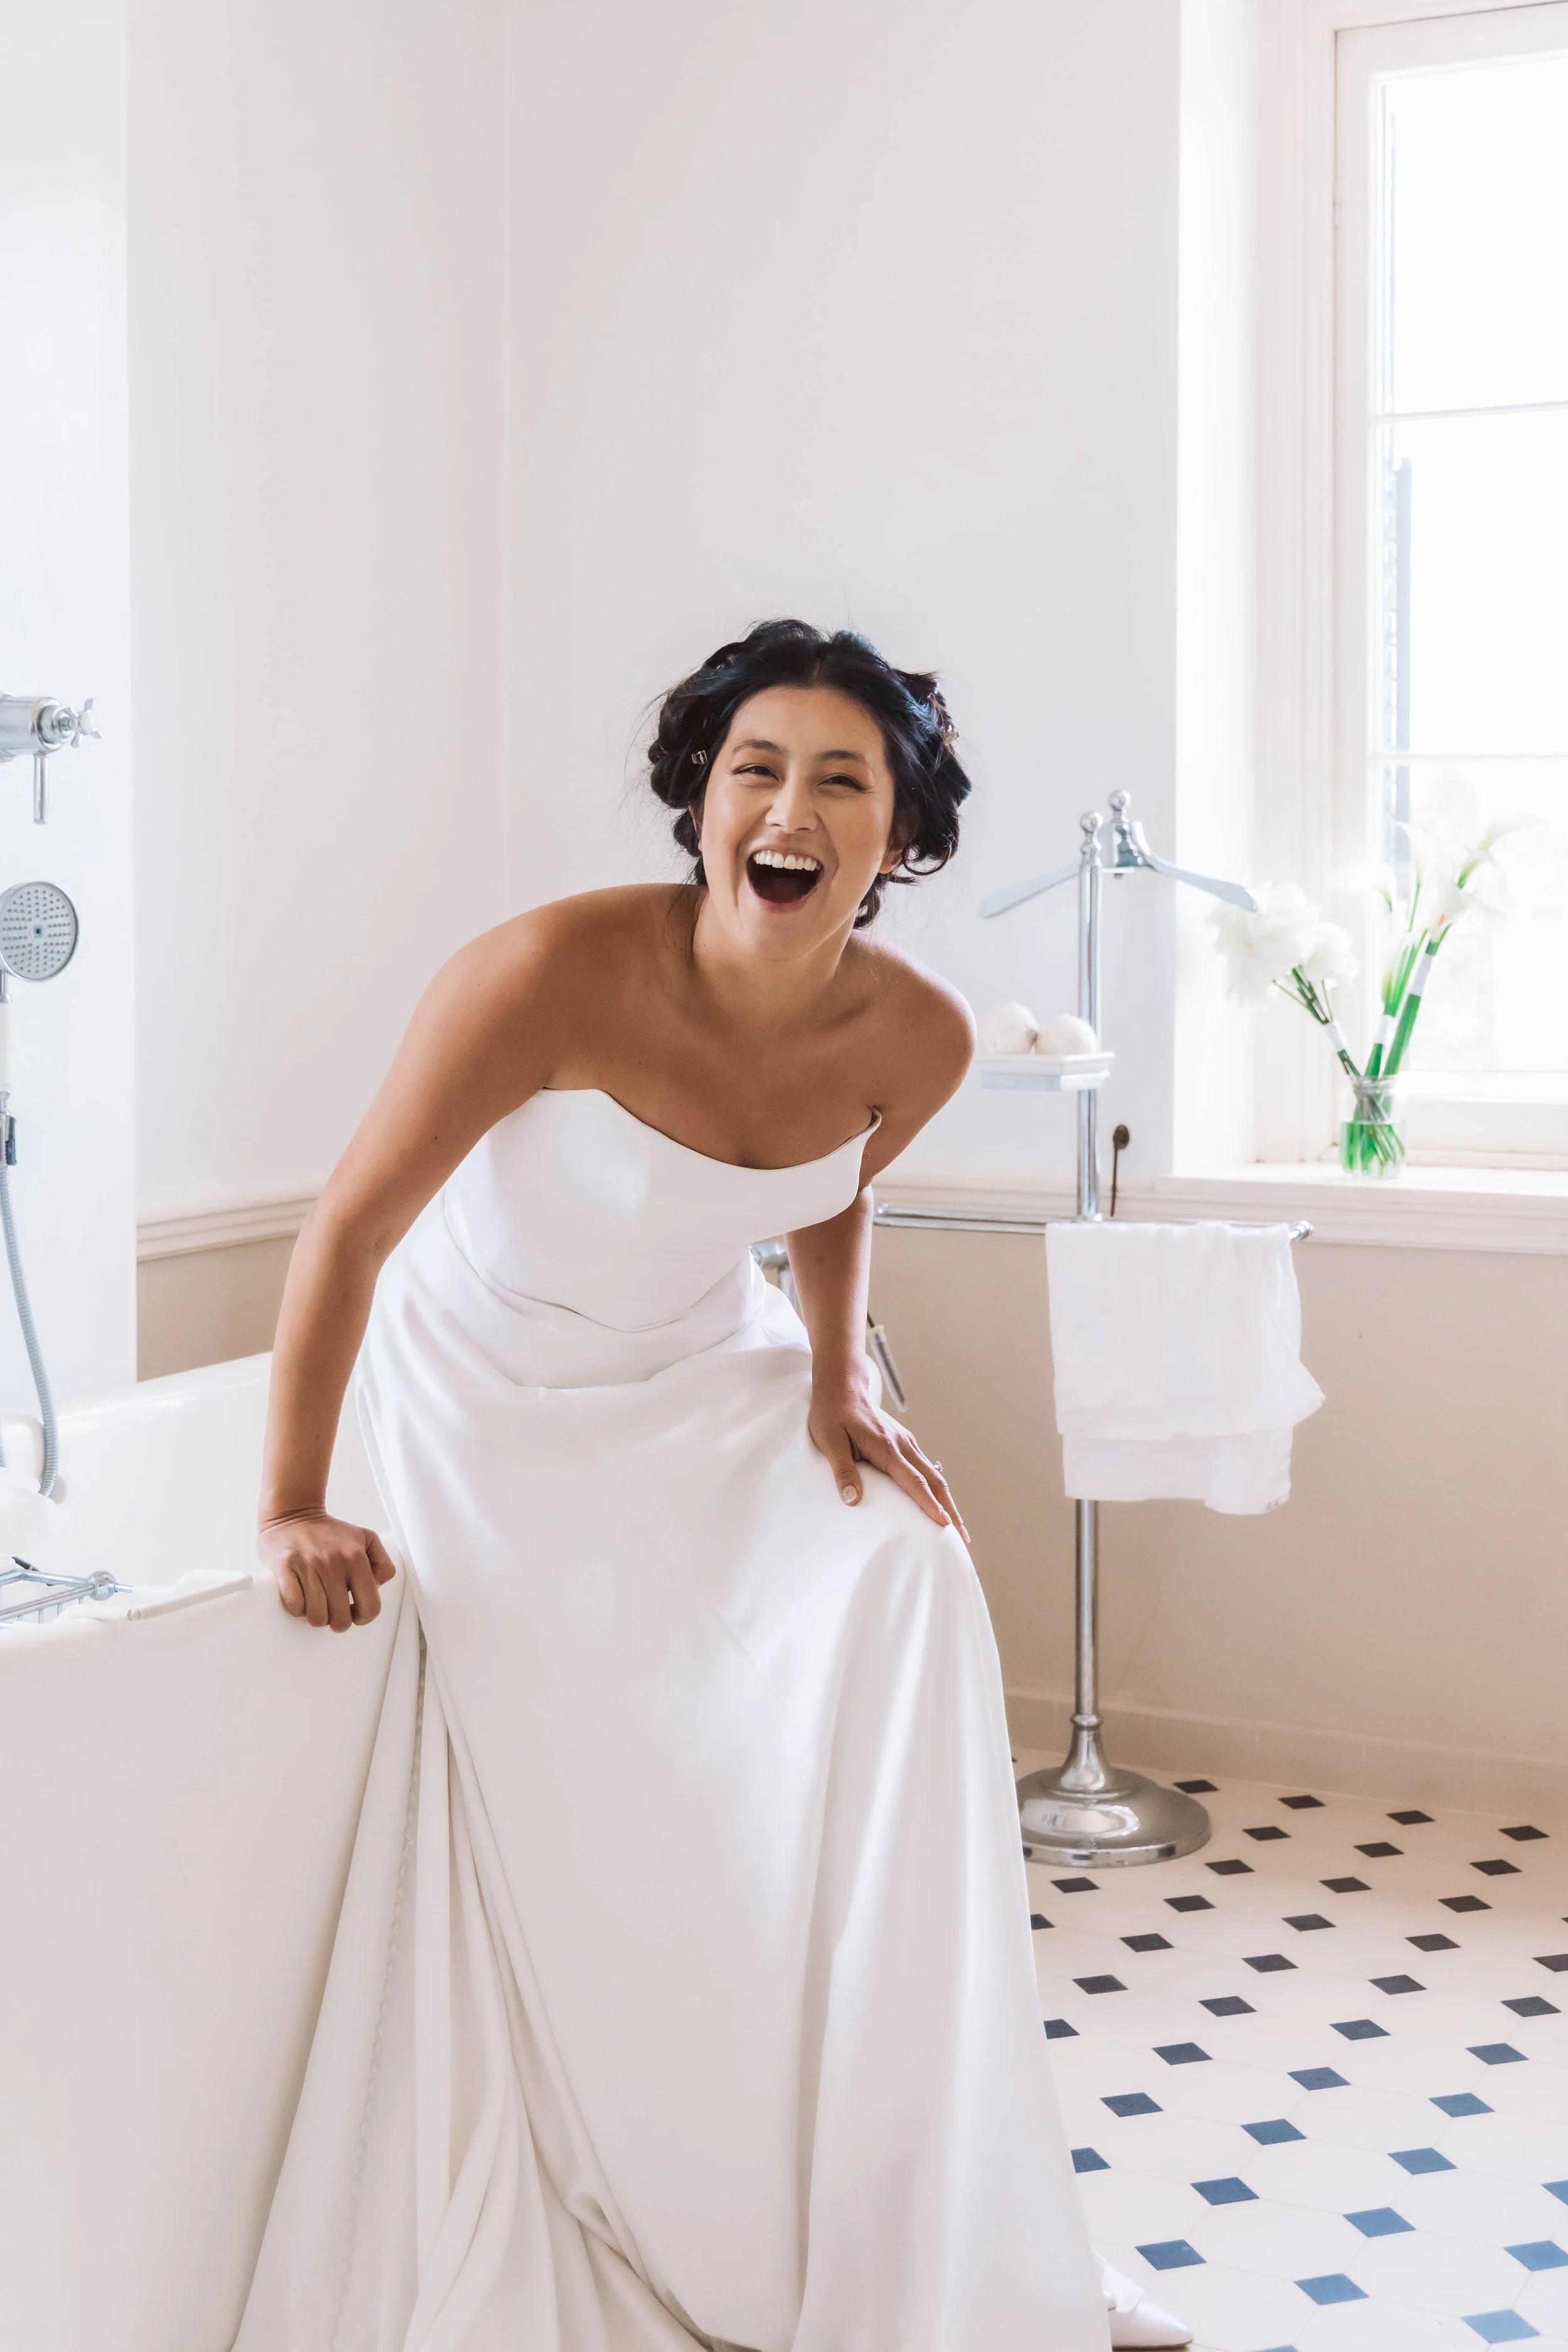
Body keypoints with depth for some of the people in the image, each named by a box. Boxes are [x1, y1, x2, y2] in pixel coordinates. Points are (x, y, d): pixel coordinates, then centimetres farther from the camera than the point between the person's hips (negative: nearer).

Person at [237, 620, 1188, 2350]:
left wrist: (837, 1381, -6)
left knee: (899, 1579, -16)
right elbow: (347, 1229, -23)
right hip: (491, 1382, -4)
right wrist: (292, 1509, -20)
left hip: (706, 1367, 4)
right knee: (554, 1763, -16)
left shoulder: (916, 1038, -15)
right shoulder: (561, 972, -30)